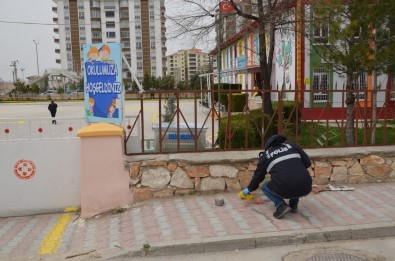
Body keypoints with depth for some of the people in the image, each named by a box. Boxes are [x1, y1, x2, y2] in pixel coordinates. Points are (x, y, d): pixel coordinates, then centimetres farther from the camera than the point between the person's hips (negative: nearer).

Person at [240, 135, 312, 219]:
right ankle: (294, 205, 23)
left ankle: (281, 206, 1)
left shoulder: (265, 156, 16)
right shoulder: (292, 146, 20)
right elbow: (308, 163, 18)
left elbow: (258, 176, 27)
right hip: (305, 189, 3)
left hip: (285, 190, -3)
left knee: (265, 187, 26)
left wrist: (249, 189, 43)